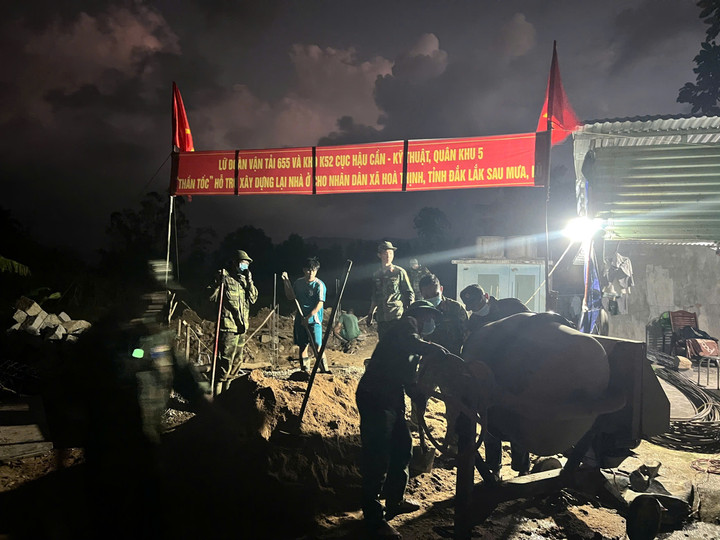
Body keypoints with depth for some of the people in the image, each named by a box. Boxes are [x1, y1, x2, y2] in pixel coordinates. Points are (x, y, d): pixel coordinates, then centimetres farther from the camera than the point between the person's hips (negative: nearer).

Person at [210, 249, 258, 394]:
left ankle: (228, 385, 27)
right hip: (228, 325, -8)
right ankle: (218, 389, -4)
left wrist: (249, 282, 0)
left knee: (237, 360, 15)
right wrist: (219, 283, -22)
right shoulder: (225, 277, -5)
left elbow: (253, 299, 11)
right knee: (226, 358, -11)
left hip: (242, 326, 8)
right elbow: (212, 297, -9)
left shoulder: (244, 279, 16)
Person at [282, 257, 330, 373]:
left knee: (317, 346, -11)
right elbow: (290, 296, 12)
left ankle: (324, 369, -6)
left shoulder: (319, 285, -10)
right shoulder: (299, 282, 8)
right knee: (302, 345, 11)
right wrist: (286, 282, 3)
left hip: (314, 321, -5)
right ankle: (304, 370, 21)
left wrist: (308, 317, -19)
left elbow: (320, 304, -14)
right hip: (300, 319, 5)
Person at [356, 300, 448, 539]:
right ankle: (374, 519, 4)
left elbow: (408, 380, 21)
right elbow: (412, 344, -30)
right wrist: (438, 349, -18)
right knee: (377, 458, -5)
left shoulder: (413, 337, 23)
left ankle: (394, 502, 36)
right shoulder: (407, 324, -5)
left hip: (392, 400, 11)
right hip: (375, 398, -11)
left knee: (402, 449, 19)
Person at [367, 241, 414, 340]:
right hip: (381, 319, 5)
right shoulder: (376, 275, 14)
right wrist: (370, 314, 18)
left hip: (397, 317, -5)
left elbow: (410, 294, 0)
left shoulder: (400, 272, 0)